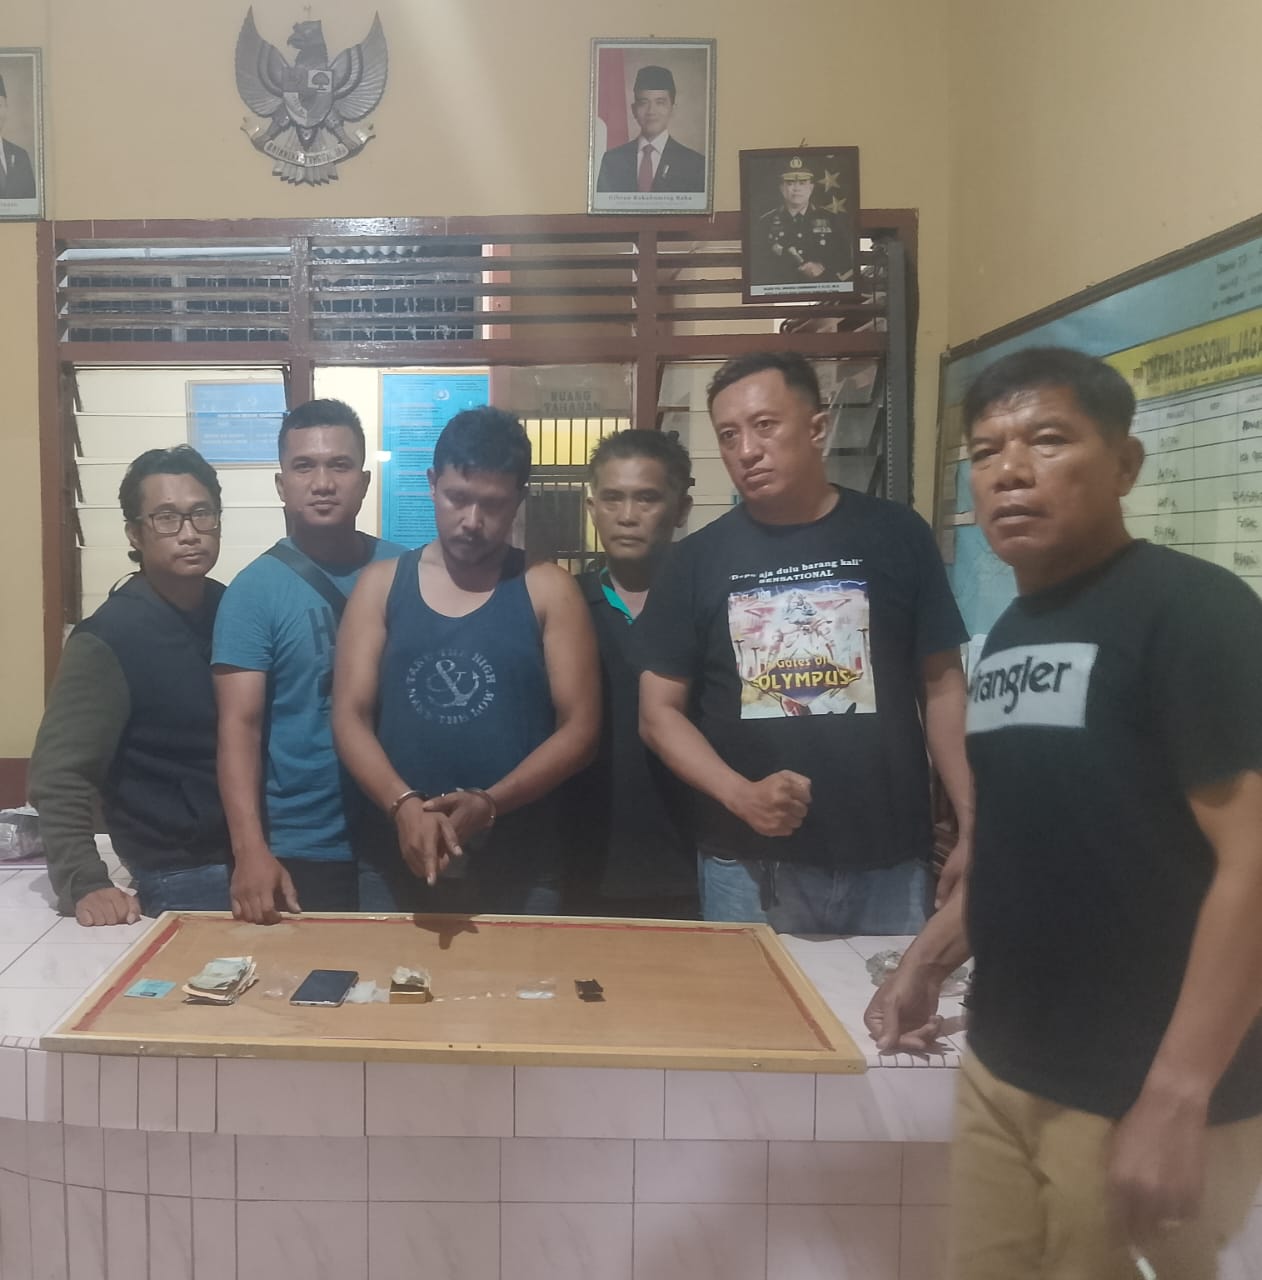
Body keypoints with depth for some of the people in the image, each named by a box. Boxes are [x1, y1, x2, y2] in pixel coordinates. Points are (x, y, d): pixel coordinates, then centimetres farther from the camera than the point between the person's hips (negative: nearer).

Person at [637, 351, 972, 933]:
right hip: (747, 869, 0)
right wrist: (739, 795, -15)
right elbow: (660, 711, 2)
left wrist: (973, 826, -6)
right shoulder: (697, 560, 0)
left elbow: (942, 686, 3)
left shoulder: (895, 535, 0)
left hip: (889, 863, 0)